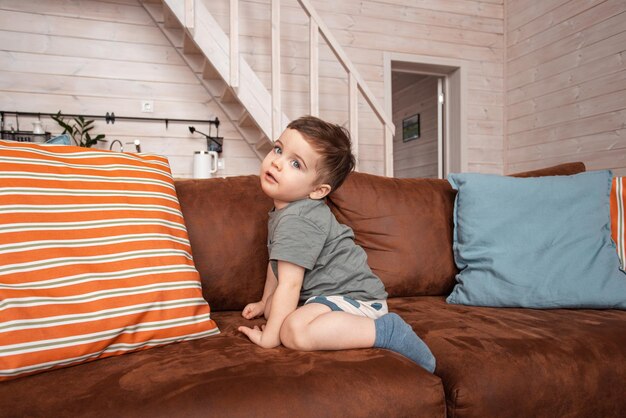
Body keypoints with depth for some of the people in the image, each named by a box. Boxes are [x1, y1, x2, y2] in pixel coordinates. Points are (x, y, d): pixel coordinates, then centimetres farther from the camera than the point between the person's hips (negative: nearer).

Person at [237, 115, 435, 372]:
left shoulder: (297, 221, -23)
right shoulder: (282, 211, 11)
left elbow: (289, 284, -24)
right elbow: (277, 263, 24)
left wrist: (270, 336, -17)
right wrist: (265, 302, 31)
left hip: (353, 296, -11)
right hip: (326, 292, 11)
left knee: (294, 331, -34)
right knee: (274, 308, 19)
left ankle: (387, 330, -21)